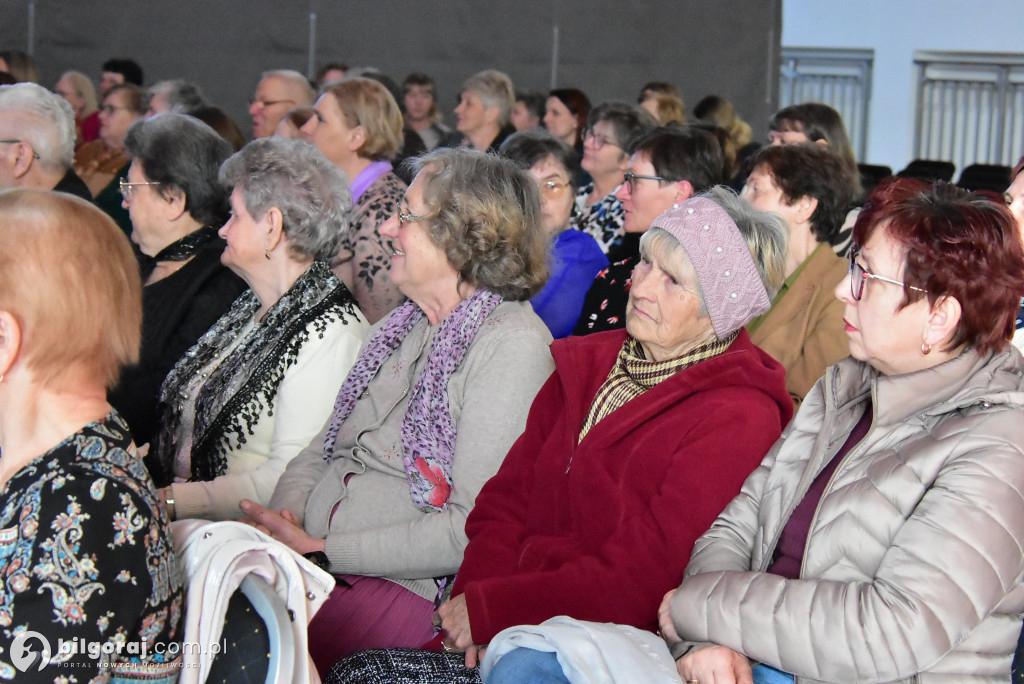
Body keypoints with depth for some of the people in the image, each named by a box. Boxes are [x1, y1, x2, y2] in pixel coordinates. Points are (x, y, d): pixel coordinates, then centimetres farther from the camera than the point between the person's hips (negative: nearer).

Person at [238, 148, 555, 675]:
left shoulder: (512, 344, -10)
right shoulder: (401, 327, 19)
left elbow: (475, 528, -17)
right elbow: (320, 451, 20)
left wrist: (322, 551, -16)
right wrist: (283, 518, -3)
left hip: (405, 588, -8)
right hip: (309, 559, 8)